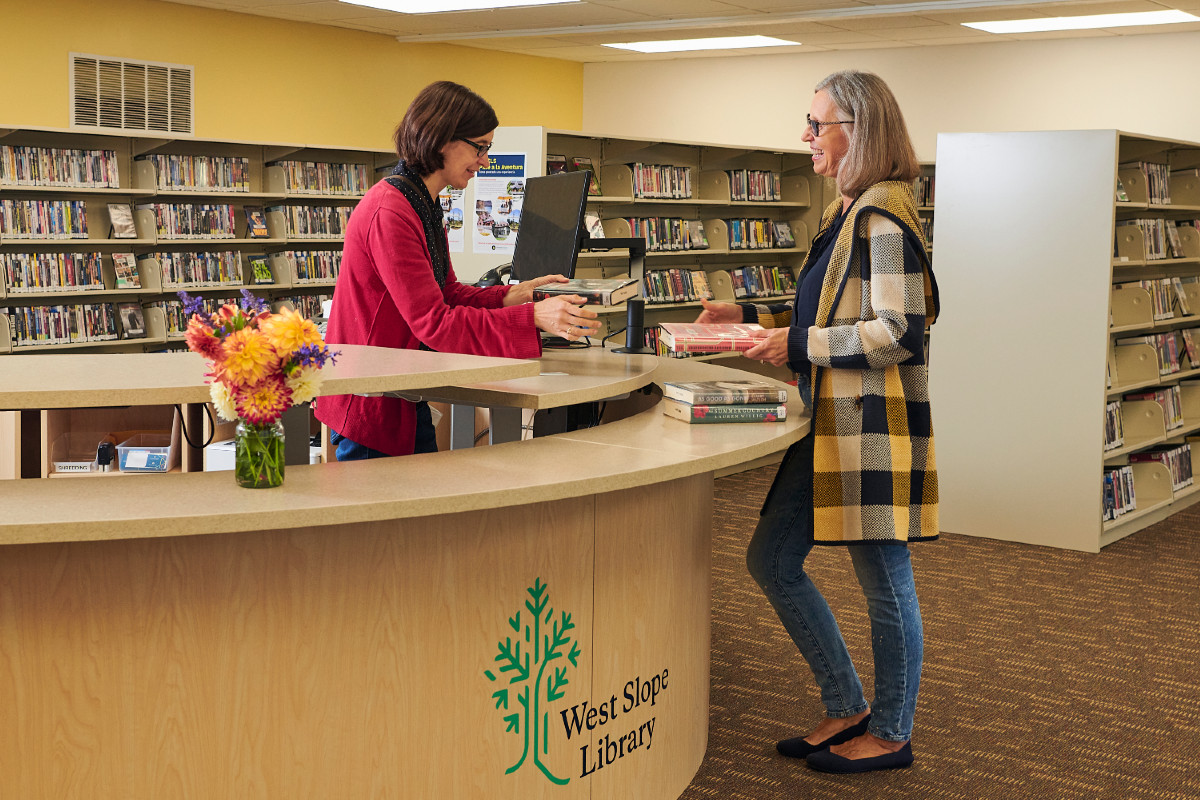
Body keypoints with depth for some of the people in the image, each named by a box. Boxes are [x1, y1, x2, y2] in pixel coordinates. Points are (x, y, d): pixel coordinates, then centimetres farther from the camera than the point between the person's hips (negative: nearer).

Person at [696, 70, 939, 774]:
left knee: (885, 582, 4)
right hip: (832, 424, 11)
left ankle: (890, 734, 21)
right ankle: (847, 708, 25)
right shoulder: (849, 213, 16)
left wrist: (798, 346, -17)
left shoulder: (884, 217, -15)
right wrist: (751, 315, 14)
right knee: (772, 561, 13)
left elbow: (898, 332, -22)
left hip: (876, 425, -11)